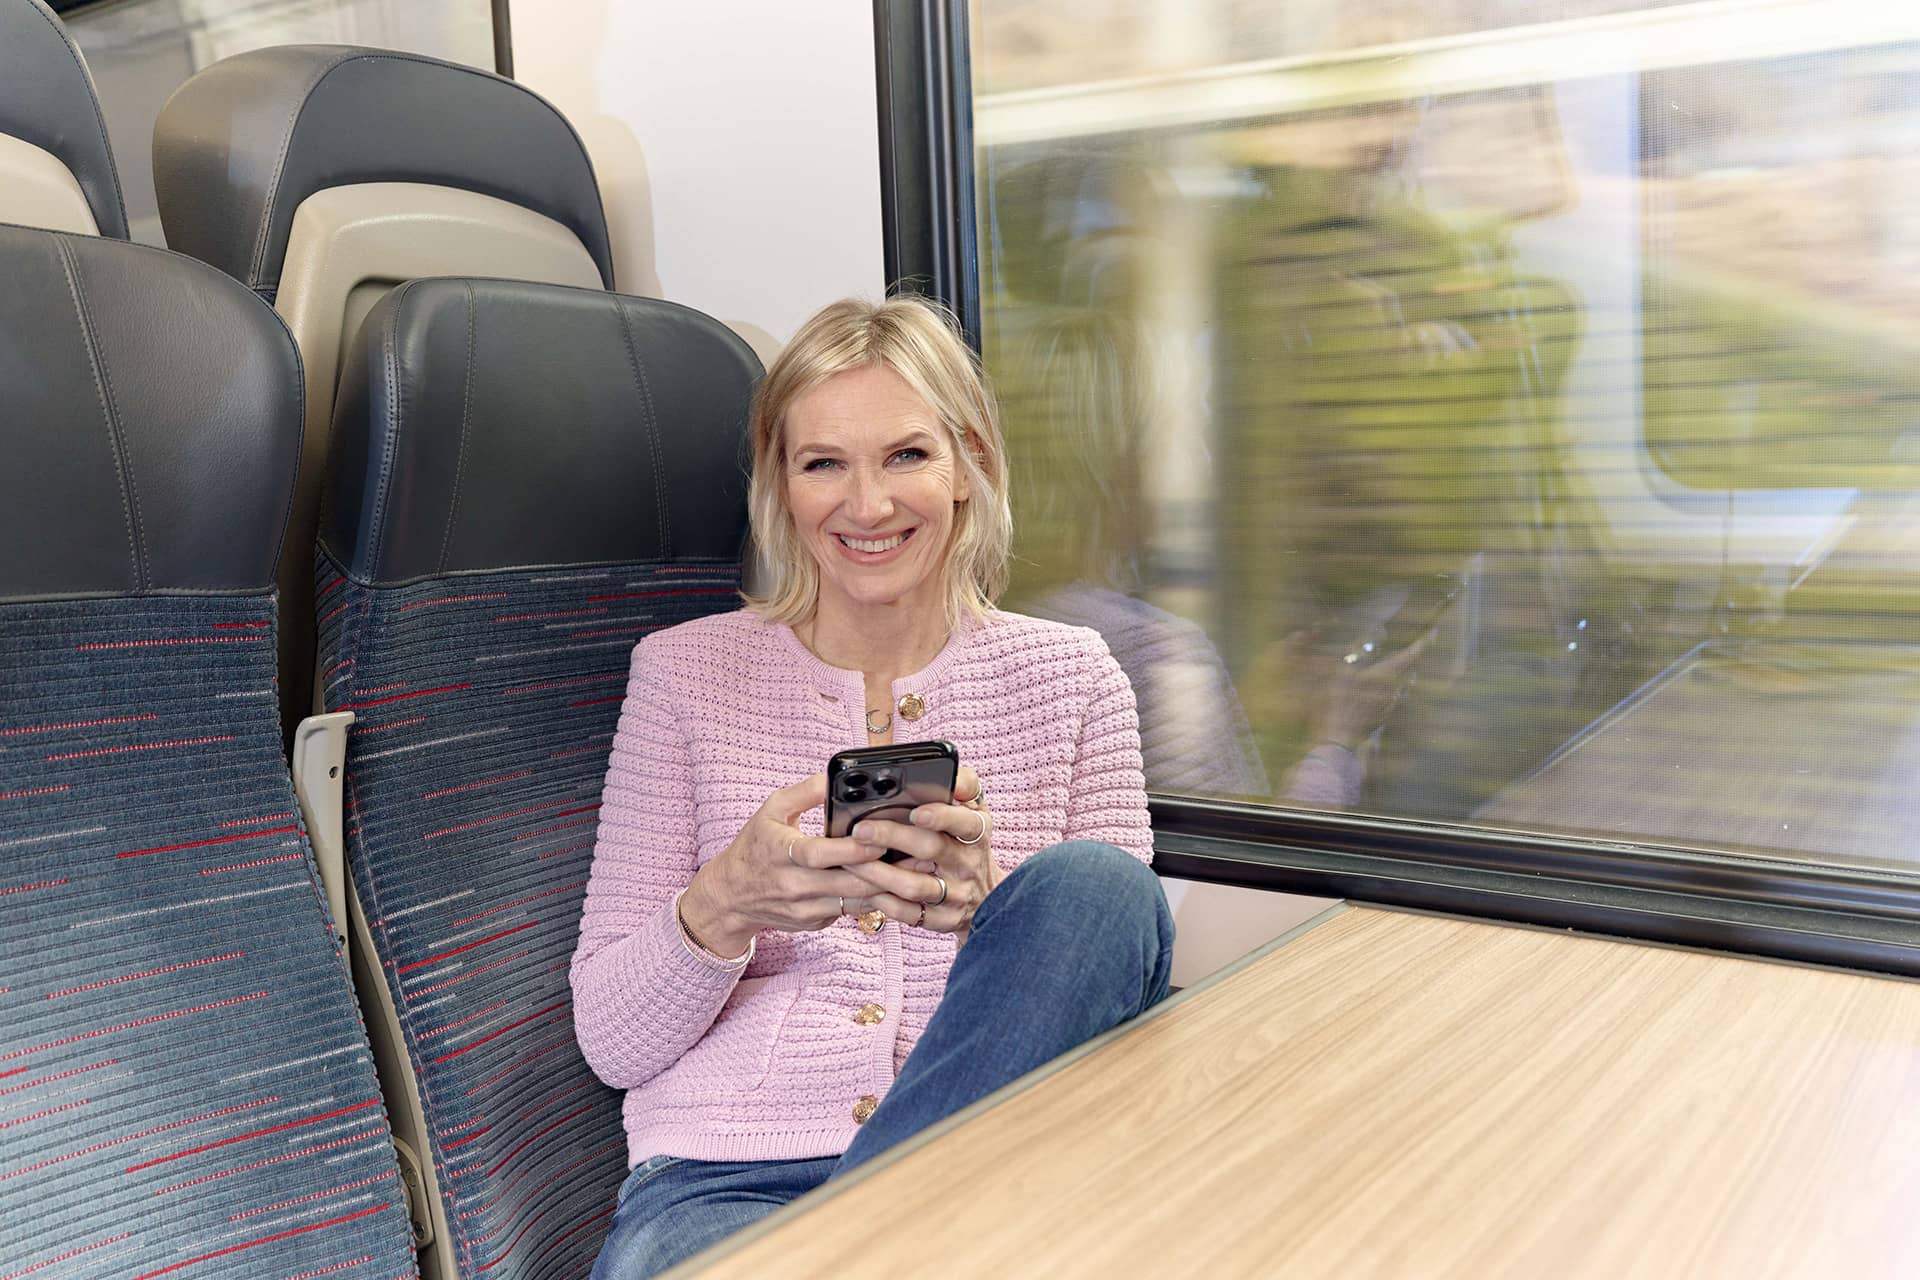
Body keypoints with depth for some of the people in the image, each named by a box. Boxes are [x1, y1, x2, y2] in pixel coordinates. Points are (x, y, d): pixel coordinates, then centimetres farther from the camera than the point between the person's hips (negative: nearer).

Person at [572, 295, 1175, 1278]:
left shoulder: (1068, 677, 9)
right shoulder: (685, 672, 6)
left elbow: (1118, 981, 5)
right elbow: (609, 1043, 4)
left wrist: (993, 910, -17)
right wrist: (723, 906, -19)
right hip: (722, 1178, -4)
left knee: (1092, 886, -25)